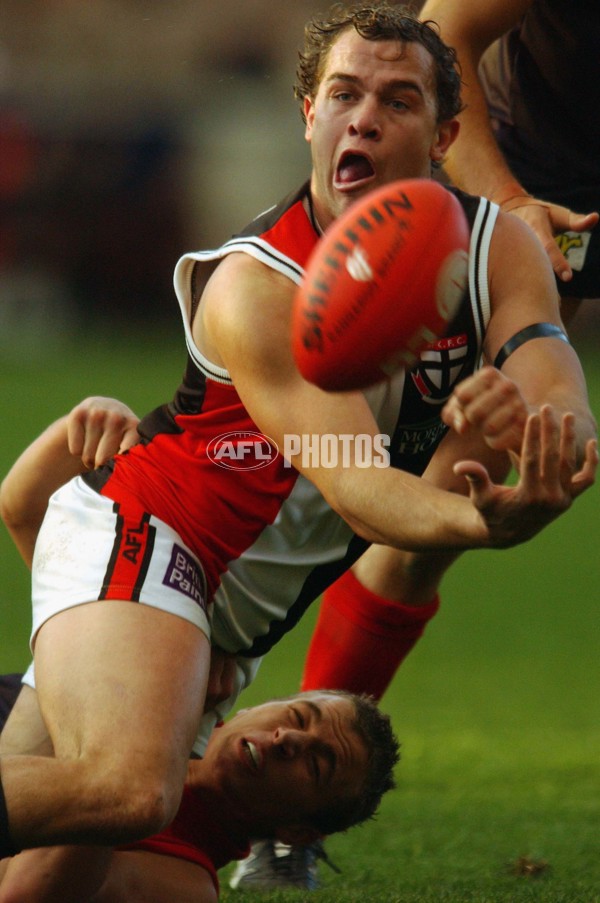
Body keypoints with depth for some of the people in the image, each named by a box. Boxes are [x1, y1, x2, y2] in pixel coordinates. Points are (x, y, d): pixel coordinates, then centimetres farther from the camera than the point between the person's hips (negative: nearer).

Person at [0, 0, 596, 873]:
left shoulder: (497, 250, -4)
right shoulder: (255, 288, -21)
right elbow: (354, 488, -32)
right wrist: (487, 520, -53)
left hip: (238, 609, 7)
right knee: (122, 790, -33)